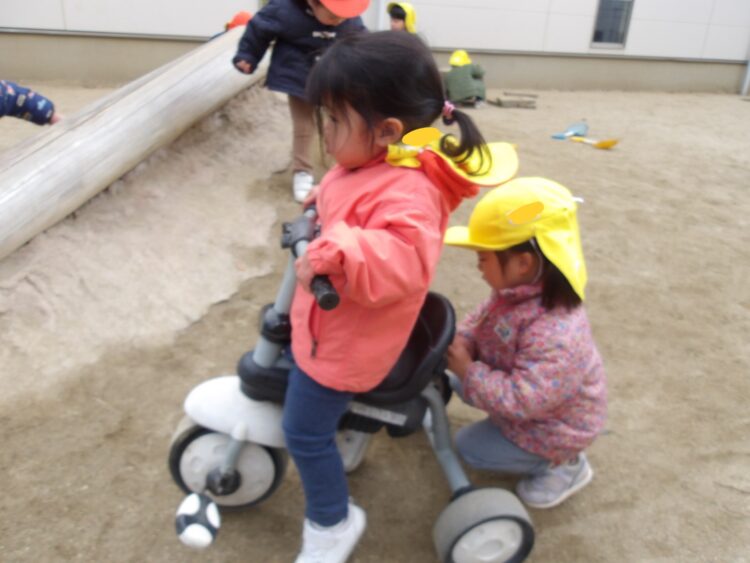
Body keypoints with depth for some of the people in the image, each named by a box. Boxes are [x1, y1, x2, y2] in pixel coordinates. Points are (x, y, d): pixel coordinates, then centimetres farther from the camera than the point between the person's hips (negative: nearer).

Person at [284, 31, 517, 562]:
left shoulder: (407, 192, -33)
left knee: (305, 430, 4)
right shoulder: (376, 162, -1)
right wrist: (325, 198, 12)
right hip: (330, 317, 10)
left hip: (344, 337, -10)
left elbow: (405, 260, -47)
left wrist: (334, 251, -53)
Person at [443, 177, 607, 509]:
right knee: (463, 387, 14)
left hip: (555, 430, -8)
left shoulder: (554, 335, -43)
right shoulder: (520, 291, -16)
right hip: (530, 399, 8)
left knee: (470, 447, -2)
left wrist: (467, 371, -31)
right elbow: (483, 319, 2)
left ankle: (563, 464, 11)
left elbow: (520, 400, -40)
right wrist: (459, 341, -17)